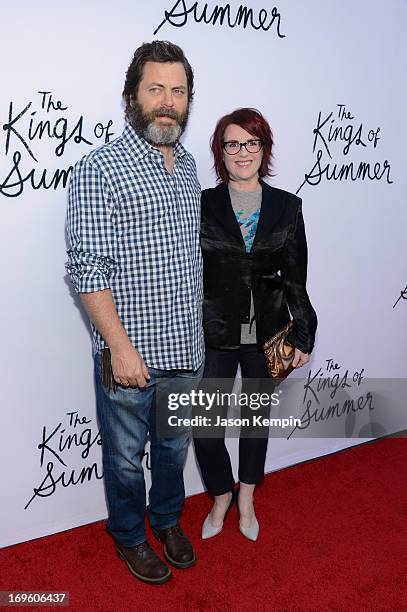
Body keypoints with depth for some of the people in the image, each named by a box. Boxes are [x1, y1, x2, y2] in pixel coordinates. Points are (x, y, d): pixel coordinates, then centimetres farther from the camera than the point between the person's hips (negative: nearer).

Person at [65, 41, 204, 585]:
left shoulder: (189, 167, 8)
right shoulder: (98, 169, -14)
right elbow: (88, 269, -16)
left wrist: (196, 331, 14)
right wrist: (122, 348, -19)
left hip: (186, 350, 6)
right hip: (129, 353, -6)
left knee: (174, 447, 23)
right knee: (126, 456, 15)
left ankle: (167, 519, 48)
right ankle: (129, 535, 40)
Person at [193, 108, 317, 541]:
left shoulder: (287, 207, 0)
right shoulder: (203, 205, -4)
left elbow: (295, 278, 3)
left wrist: (303, 336, 2)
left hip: (267, 334, 2)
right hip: (214, 334, -1)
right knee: (205, 427, 2)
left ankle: (246, 498, 41)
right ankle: (221, 496, 32)